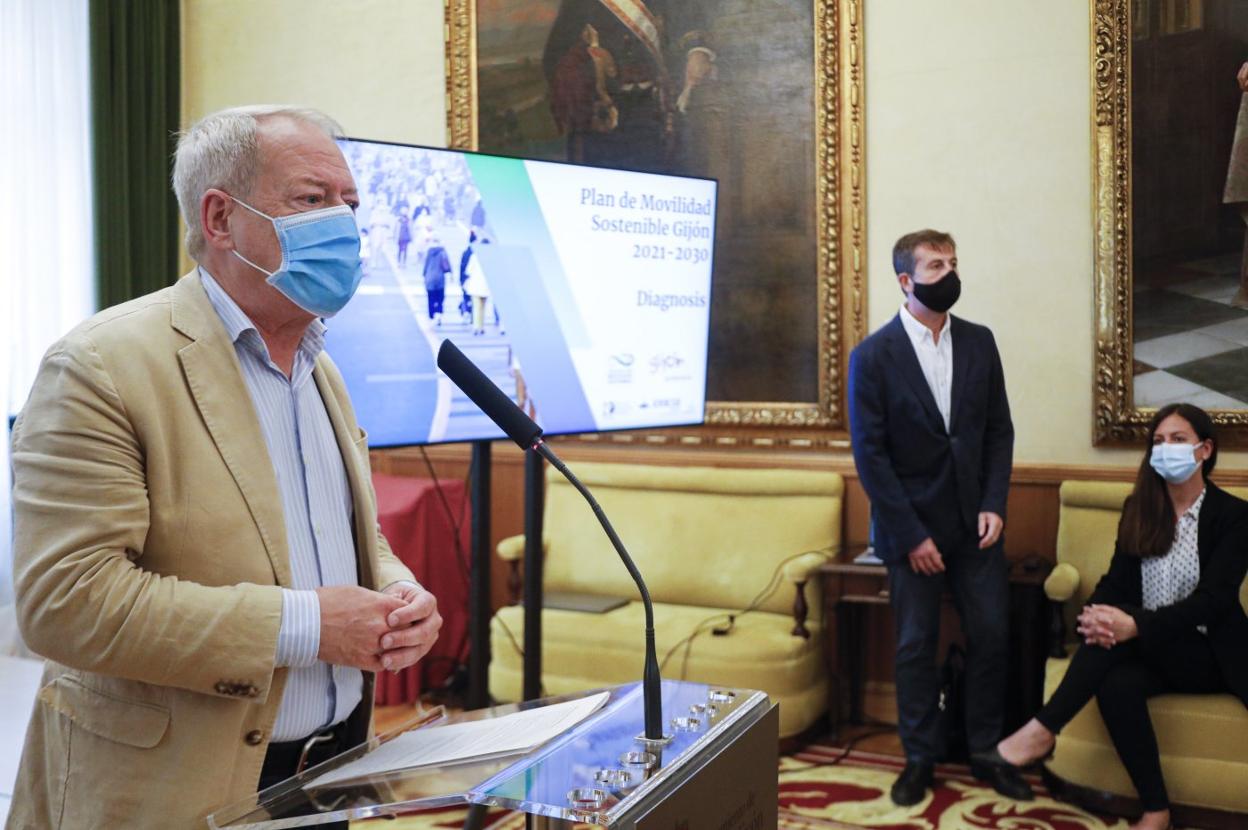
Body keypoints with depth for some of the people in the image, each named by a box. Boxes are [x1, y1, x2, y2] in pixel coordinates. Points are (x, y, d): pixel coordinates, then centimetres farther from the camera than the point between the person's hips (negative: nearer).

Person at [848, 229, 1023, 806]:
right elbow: (870, 454, -11)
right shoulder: (873, 355, -9)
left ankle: (986, 752, 25)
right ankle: (920, 758, 24)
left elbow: (999, 429, 7)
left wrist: (994, 504, -5)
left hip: (976, 522, 4)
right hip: (913, 528, -3)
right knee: (916, 647, 7)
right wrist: (911, 536, -13)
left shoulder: (979, 342, 4)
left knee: (991, 638, 6)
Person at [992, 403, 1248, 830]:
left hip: (1209, 653, -4)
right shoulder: (1139, 507, 7)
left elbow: (1213, 599, -18)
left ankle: (1044, 729, -29)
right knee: (1116, 684, -31)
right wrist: (1097, 614, -26)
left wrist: (1135, 625, -35)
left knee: (1124, 635, -33)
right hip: (1150, 652, 4)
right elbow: (1117, 579, 1)